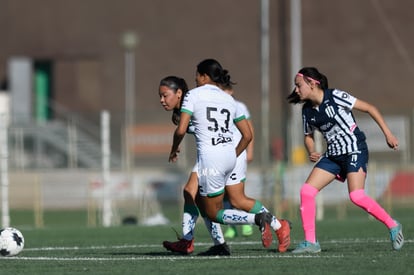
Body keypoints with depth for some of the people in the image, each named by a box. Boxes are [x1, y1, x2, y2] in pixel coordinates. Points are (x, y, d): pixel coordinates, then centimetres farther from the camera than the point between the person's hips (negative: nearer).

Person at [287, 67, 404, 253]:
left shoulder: (335, 97, -15)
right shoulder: (307, 111, 5)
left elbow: (370, 108, -10)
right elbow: (308, 136, 21)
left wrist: (387, 133, -13)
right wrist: (312, 152, -1)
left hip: (355, 151, -7)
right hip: (333, 155, 7)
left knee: (356, 196, -22)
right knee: (306, 191, -7)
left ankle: (392, 226, -2)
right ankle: (310, 242, -1)